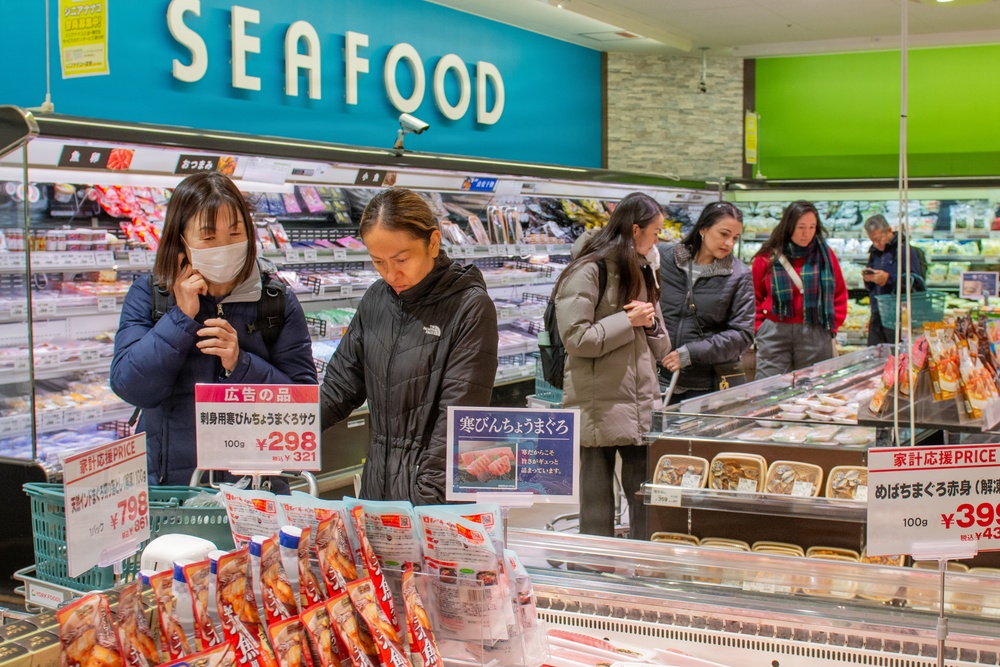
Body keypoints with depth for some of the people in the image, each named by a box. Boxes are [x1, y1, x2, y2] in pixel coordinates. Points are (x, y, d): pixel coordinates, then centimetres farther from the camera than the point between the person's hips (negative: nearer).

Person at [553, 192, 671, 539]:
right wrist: (629, 320, -11)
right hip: (599, 408, -6)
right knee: (597, 512, 3)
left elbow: (660, 348, 18)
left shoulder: (642, 271, 18)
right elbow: (576, 338, -17)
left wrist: (651, 322, -3)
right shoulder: (588, 270, -8)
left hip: (642, 407, 7)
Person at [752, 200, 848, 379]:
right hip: (775, 334, -1)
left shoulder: (825, 255, 6)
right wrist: (759, 327, -1)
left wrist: (832, 325, 5)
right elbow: (754, 296, 7)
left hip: (816, 335, 1)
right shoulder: (768, 257, 1)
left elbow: (840, 294, 12)